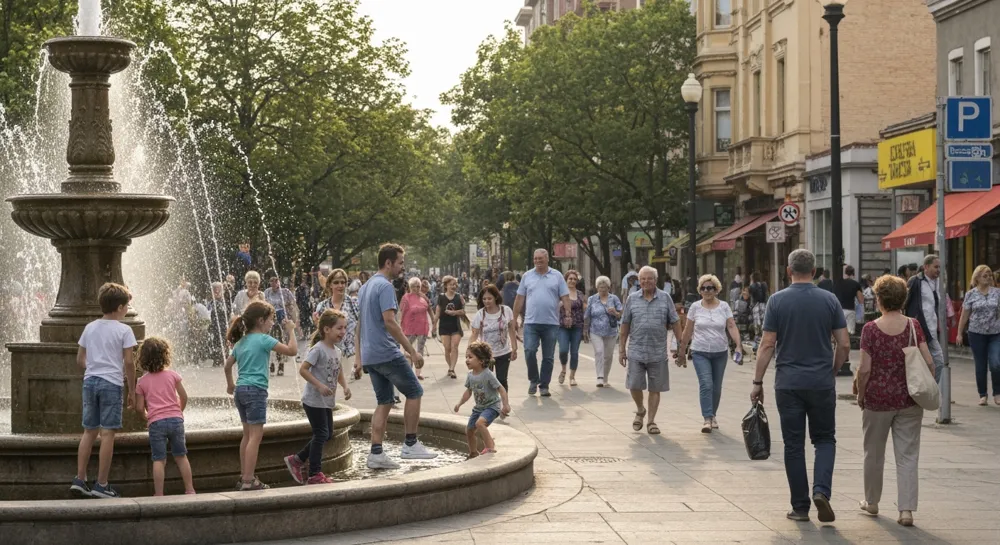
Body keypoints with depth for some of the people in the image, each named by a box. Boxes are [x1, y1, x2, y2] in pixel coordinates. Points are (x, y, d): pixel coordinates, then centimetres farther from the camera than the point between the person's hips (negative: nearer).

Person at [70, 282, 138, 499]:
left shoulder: (90, 327, 10)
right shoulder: (123, 330, -6)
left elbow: (80, 359, 12)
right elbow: (128, 362, -9)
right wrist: (132, 390, -1)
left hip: (90, 381, 6)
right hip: (111, 383, -6)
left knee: (89, 431, 13)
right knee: (107, 433, -2)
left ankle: (80, 479, 12)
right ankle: (101, 485, -2)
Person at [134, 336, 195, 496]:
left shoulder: (142, 382, 3)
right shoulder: (172, 374, 5)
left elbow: (139, 407, 1)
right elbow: (183, 396, 4)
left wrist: (146, 416, 22)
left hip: (156, 422, -1)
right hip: (176, 419, 1)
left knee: (159, 460, 0)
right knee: (181, 456, 12)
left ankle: (159, 494, -2)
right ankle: (190, 490, 14)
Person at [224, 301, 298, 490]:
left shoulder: (241, 342, 14)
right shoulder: (264, 339, -9)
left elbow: (228, 365, 23)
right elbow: (292, 350, -15)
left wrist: (230, 385, 38)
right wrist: (291, 330, -1)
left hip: (240, 390, 8)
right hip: (256, 390, -8)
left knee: (248, 435, 16)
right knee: (255, 436, -8)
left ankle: (244, 476, 19)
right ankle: (248, 480, -11)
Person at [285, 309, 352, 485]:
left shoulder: (338, 352, 8)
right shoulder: (318, 349, -18)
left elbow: (339, 373, 18)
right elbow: (303, 369, -21)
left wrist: (345, 386, -1)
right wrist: (319, 385, -27)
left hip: (327, 401, 9)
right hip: (314, 400, -9)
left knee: (327, 434, 13)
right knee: (321, 434, -6)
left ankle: (297, 460, 25)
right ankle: (315, 474, 3)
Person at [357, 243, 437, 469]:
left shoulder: (366, 286, 17)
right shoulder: (385, 286, -14)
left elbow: (361, 323, 22)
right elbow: (390, 322, -23)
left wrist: (360, 356, 26)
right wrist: (412, 351, -21)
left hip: (369, 355, 9)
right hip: (387, 354, -9)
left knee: (384, 402, 10)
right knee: (414, 392, 2)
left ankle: (376, 453, 4)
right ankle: (410, 444, 3)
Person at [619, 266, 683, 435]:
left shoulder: (665, 298, 3)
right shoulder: (632, 299, 5)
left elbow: (675, 323, 4)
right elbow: (625, 326, 8)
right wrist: (621, 350, 5)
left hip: (658, 353, 0)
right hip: (636, 352, 0)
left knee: (655, 389, 5)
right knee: (634, 385, -3)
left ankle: (651, 421, 16)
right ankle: (640, 410, 25)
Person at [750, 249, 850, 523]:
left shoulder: (778, 300, -4)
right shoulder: (829, 300, 0)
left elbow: (767, 345, -5)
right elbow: (844, 345, 0)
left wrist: (758, 382, 2)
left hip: (788, 383, -1)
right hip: (822, 382, 1)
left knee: (794, 444, 7)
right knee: (825, 439, 13)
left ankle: (800, 507, 9)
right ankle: (821, 490, -9)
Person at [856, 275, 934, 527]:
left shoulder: (871, 329, -10)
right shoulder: (913, 326, -4)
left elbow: (865, 369, -12)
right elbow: (928, 362, -7)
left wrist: (860, 394, 3)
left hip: (877, 399, -1)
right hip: (909, 401, 1)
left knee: (874, 453, 17)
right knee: (907, 455, 4)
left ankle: (872, 502, 32)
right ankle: (907, 509, -4)